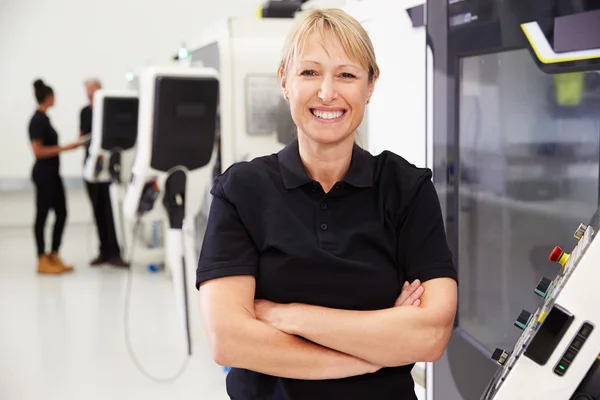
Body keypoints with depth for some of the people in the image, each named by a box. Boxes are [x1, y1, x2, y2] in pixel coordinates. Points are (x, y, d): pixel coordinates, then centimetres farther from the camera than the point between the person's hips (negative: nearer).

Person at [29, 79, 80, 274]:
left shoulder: (44, 119, 13)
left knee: (61, 213, 10)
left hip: (52, 173, 9)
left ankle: (54, 256, 17)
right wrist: (64, 148, -20)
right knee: (42, 214, -2)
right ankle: (43, 260, 4)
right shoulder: (37, 121, -15)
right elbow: (38, 151, -20)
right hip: (43, 173, -9)